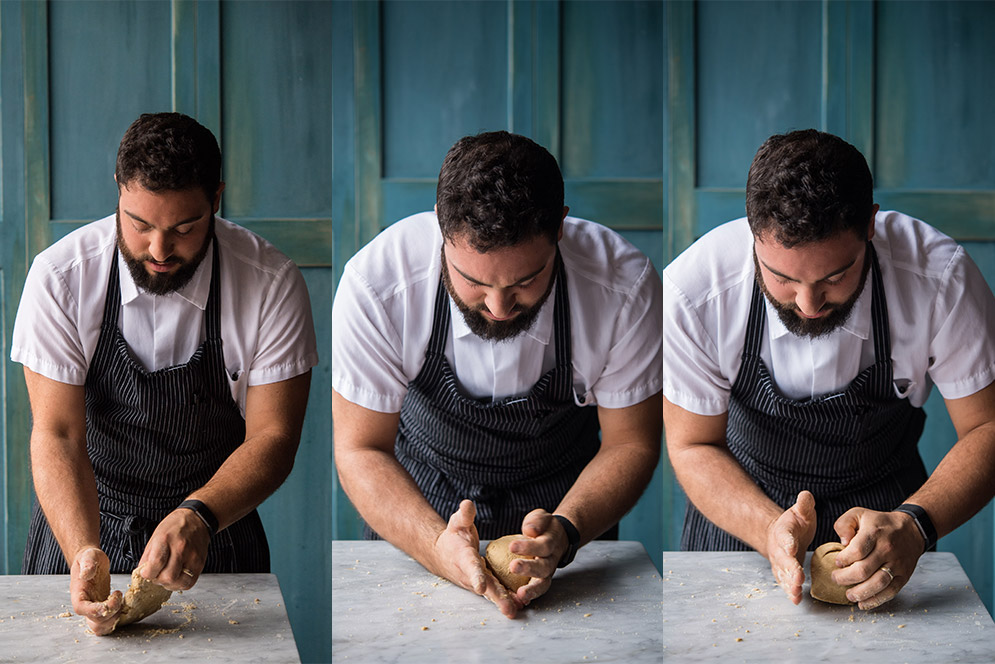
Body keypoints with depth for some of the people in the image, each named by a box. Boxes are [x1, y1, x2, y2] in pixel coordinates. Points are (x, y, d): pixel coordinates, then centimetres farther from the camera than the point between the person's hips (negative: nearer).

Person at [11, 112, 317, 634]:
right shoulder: (59, 277, -16)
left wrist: (199, 517, -33)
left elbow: (272, 437, -14)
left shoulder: (271, 285, -16)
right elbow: (57, 434, -18)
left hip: (216, 533, 0)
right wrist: (84, 552, -34)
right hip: (80, 528, 1)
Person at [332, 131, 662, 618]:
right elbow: (360, 449, -19)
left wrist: (565, 531, -33)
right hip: (419, 506, 0)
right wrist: (437, 546, -38)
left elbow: (630, 443, -13)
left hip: (564, 505, 1)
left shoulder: (625, 286, -27)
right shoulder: (375, 283, -29)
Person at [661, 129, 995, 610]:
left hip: (886, 505, 2)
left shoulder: (942, 277, -27)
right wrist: (771, 529, -33)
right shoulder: (689, 293, -27)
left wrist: (912, 525, -35)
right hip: (744, 501, -1)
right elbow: (693, 446, -14)